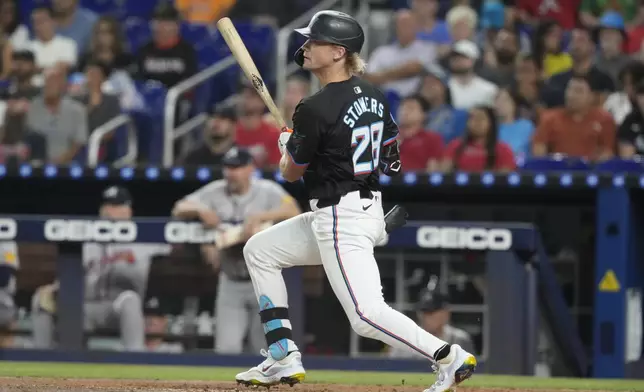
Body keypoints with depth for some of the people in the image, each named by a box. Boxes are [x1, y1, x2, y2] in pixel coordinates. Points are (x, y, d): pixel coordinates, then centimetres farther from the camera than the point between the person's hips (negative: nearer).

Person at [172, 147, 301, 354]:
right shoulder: (215, 192, 0)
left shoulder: (267, 191, -11)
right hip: (231, 283, 3)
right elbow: (179, 210, -2)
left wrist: (259, 217, -37)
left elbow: (293, 212, -27)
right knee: (226, 350, -2)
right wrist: (201, 210, -22)